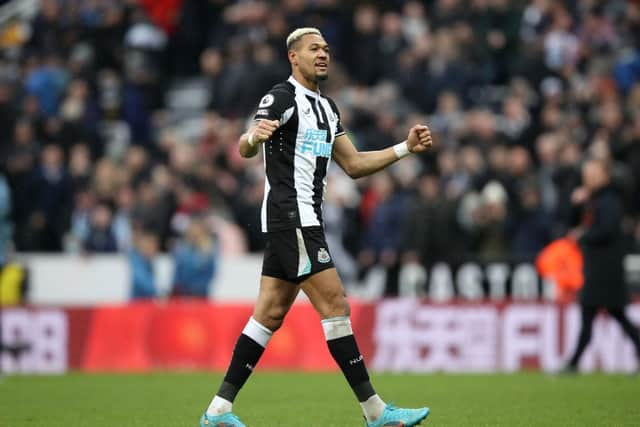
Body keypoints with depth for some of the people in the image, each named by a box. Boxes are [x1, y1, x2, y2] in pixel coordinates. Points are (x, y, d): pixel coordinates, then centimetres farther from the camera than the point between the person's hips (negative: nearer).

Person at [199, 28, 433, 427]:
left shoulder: (326, 106, 18)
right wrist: (254, 136, -47)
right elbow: (245, 149, -23)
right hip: (291, 218, -10)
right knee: (336, 306, -10)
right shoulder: (281, 98, -10)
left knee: (270, 315, 7)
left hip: (302, 221, 10)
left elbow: (353, 164, 21)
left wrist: (405, 148, 14)